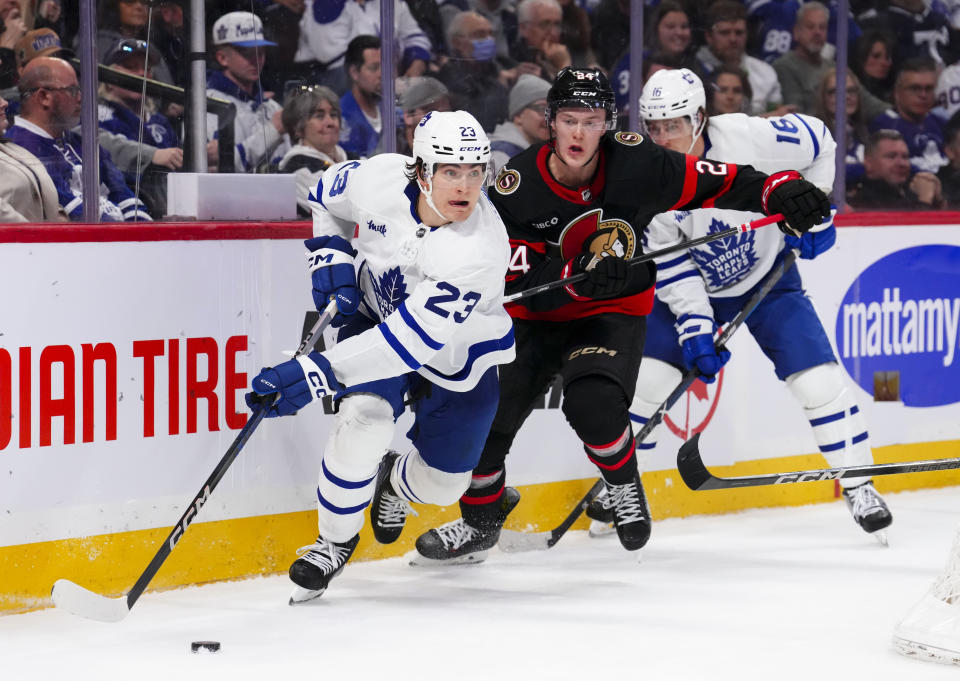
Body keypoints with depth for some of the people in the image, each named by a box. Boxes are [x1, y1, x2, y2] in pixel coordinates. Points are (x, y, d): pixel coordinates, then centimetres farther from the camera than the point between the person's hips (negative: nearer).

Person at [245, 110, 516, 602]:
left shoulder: (481, 247, -39)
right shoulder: (380, 180, -26)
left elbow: (413, 339, -45)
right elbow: (328, 195, 2)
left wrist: (319, 373, -50)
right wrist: (331, 260, -11)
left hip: (457, 354, -1)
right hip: (375, 314, 1)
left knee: (440, 485, 6)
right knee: (363, 421, -25)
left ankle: (394, 482, 45)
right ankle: (335, 541, -2)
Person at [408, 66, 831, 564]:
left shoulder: (636, 164, -16)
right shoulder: (517, 186, -18)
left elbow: (717, 183, -10)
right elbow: (517, 284, -22)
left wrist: (780, 190, -27)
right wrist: (576, 276, -40)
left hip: (614, 315, -1)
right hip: (535, 319, 1)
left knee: (591, 402, -28)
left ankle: (624, 486, 4)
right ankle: (481, 520, 23)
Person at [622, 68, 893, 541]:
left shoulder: (748, 138, -27)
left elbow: (817, 140, -9)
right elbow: (673, 272, -16)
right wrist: (696, 330, -25)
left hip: (768, 278, -1)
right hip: (693, 289, 1)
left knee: (816, 377, -11)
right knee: (646, 373, -11)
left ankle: (858, 487, 3)